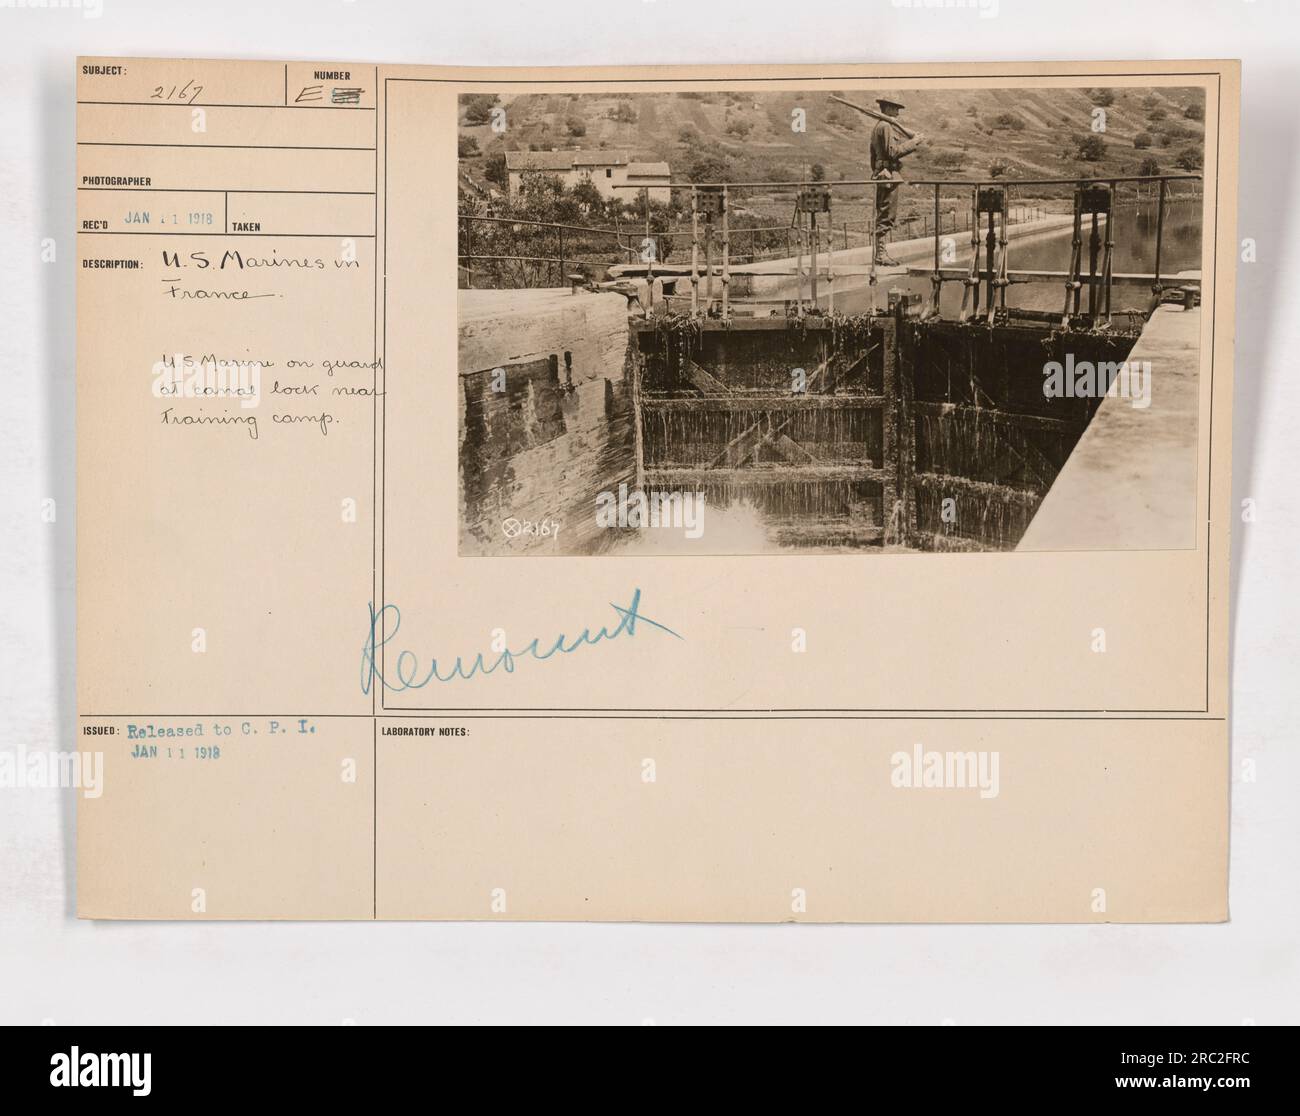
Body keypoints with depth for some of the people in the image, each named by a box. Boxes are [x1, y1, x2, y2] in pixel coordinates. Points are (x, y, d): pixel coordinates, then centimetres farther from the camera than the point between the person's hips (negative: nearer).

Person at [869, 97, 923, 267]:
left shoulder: (879, 126, 19)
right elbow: (893, 152, -19)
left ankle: (881, 253, 15)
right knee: (886, 216, -9)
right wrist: (913, 142, -12)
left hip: (881, 174, 11)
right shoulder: (886, 126, -12)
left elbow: (874, 155, 22)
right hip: (889, 174, -11)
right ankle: (881, 255, -9)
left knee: (883, 215, 12)